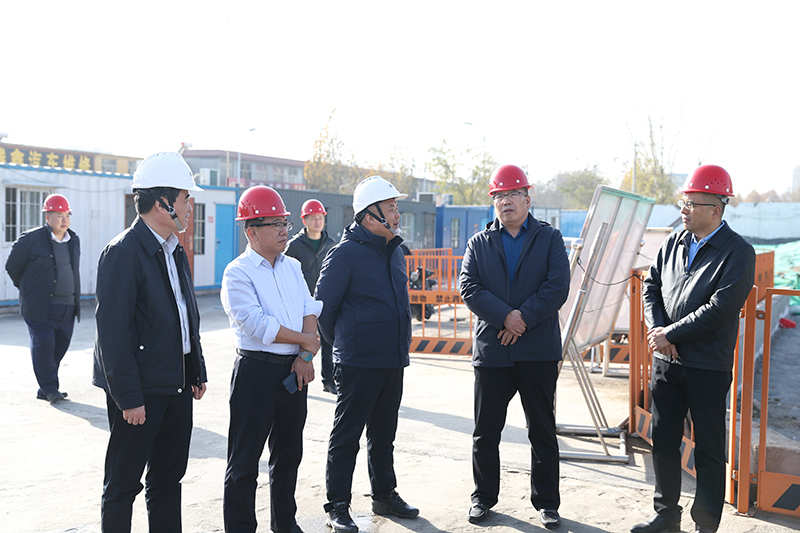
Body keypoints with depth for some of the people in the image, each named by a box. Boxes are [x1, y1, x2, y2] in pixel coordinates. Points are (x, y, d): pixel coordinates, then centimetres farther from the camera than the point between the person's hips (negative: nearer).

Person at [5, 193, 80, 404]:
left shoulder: (74, 240, 11)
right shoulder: (31, 239, -6)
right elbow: (12, 266, 4)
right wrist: (28, 289, 12)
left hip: (67, 307, 5)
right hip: (41, 307, -5)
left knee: (60, 348, 7)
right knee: (44, 347, -4)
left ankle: (45, 390, 19)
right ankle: (49, 389, 9)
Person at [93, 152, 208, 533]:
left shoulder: (175, 252, 11)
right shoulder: (123, 252, -16)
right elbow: (112, 331, -19)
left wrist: (196, 373, 14)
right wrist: (128, 397, -20)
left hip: (176, 388, 8)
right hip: (140, 392, -8)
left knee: (168, 480, 17)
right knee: (122, 486, 7)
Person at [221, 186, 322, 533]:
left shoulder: (292, 267, 11)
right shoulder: (237, 273, -10)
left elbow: (309, 310, 4)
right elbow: (257, 325, -20)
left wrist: (304, 357, -10)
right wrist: (305, 341, -10)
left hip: (294, 370, 7)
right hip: (257, 371, -7)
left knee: (289, 453, 18)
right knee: (245, 461, 2)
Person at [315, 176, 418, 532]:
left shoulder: (395, 251, 11)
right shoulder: (346, 253, -14)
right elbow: (324, 306, -8)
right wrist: (343, 344, 2)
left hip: (394, 361, 7)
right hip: (358, 365, -7)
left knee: (384, 434, 18)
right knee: (346, 436, 2)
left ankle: (385, 496, 31)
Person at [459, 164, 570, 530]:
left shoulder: (549, 238, 5)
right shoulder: (479, 243, 9)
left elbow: (558, 287, -6)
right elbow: (469, 288, -3)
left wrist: (523, 318, -15)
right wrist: (505, 316, -16)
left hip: (539, 352, -1)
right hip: (491, 351, 1)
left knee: (543, 432, 8)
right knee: (485, 432, 10)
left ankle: (546, 502, 21)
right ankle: (483, 497, 26)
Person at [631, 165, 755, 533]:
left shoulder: (738, 253, -10)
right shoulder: (673, 243, 8)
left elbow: (720, 309, -18)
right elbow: (651, 287, 10)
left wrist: (671, 334, -15)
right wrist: (657, 330, -6)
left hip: (709, 367, -5)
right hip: (666, 361, 6)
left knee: (708, 450, 6)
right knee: (663, 441, 12)